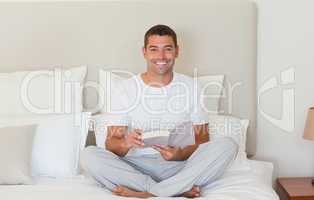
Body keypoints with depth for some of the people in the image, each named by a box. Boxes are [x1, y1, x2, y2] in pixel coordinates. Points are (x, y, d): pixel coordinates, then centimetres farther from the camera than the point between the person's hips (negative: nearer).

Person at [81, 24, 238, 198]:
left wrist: (181, 154, -19)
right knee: (89, 155, -26)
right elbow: (111, 143, -1)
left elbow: (202, 138, 3)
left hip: (179, 166, 1)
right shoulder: (127, 88, 3)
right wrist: (125, 143, -26)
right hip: (136, 167, 0)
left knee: (227, 145, -23)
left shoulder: (191, 87, 5)